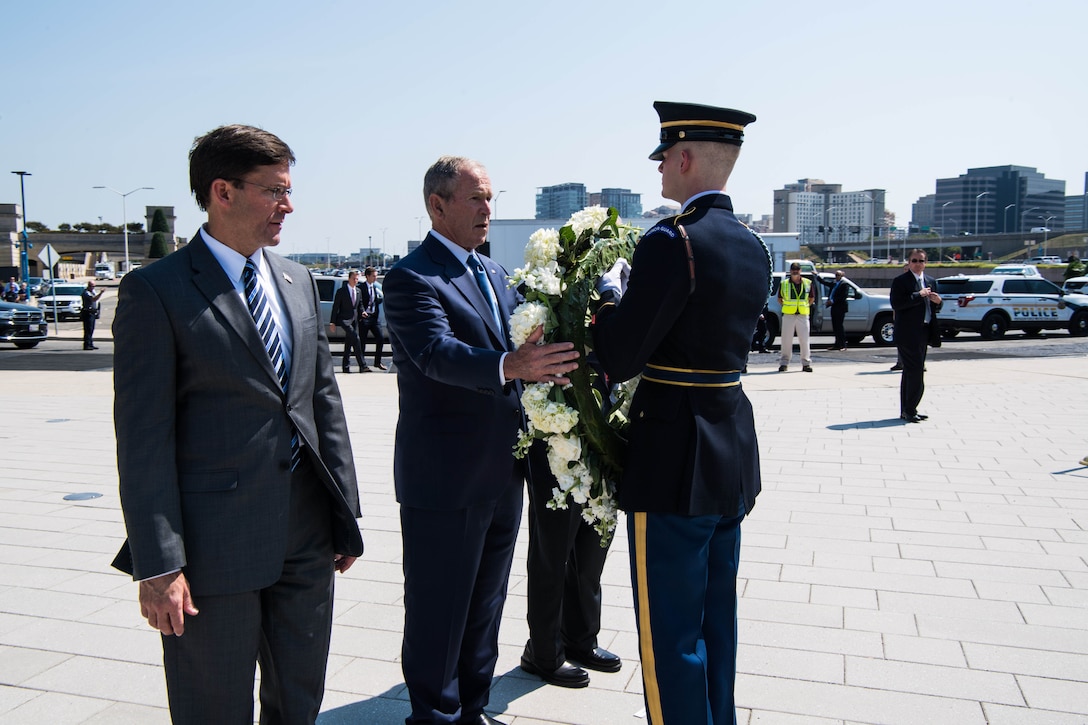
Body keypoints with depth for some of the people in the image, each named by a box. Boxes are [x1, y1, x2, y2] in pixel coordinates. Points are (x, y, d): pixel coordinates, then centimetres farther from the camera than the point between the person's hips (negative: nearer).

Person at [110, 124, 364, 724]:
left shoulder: (298, 282, 10)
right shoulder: (155, 290, -9)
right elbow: (143, 437, -11)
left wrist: (346, 513, 10)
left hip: (307, 533, 6)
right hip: (216, 538, -5)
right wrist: (158, 564, -13)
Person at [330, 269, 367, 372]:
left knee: (349, 343, 10)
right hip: (344, 320, -6)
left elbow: (360, 305, 21)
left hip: (354, 320, 6)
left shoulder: (358, 291, 11)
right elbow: (335, 307, -5)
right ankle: (362, 366, -20)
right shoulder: (341, 291, -6)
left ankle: (346, 366, 18)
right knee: (355, 338, -19)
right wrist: (332, 322, -8)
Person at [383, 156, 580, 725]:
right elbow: (438, 353, -29)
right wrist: (510, 365, -46)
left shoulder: (493, 272, 13)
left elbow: (513, 343, 16)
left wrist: (547, 360, -4)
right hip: (444, 479, -8)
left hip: (501, 474, 8)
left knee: (485, 603, 21)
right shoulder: (411, 278, -13)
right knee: (437, 611, 7)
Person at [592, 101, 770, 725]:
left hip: (677, 456, -9)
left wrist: (612, 291, -1)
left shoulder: (672, 242, -19)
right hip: (735, 448, 9)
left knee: (671, 631, 6)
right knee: (717, 617, 22)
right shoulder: (755, 247, 8)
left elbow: (619, 360, -18)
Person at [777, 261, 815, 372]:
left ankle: (806, 363, 11)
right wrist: (786, 307, 5)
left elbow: (812, 298, 17)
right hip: (788, 315, -1)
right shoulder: (784, 284, 3)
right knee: (786, 340, 2)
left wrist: (805, 306, 9)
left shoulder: (808, 283, 6)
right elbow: (779, 299, 13)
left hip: (803, 315, 1)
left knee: (804, 340, 2)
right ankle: (784, 363, 11)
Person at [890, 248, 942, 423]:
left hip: (923, 333, 7)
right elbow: (896, 304, -18)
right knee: (915, 372, -11)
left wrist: (938, 302, -2)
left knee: (910, 372, 12)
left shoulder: (930, 281, 16)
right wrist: (918, 295, -20)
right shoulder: (900, 281, -6)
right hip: (907, 334, -7)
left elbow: (935, 309, 20)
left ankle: (907, 410, 18)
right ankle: (909, 410, -3)